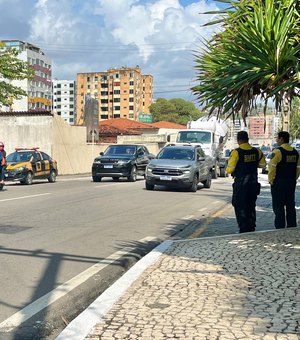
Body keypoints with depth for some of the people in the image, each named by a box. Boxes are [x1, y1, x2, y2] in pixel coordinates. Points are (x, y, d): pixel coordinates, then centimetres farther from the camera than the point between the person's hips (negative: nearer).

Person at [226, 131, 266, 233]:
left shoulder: (236, 152, -14)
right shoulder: (257, 151, 1)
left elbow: (229, 169, -15)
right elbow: (262, 164, 14)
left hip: (240, 184, -5)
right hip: (253, 183, 5)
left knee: (240, 207, 3)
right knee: (251, 207, 16)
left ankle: (244, 230, 1)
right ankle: (251, 229, 21)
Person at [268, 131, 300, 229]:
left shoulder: (277, 152, -13)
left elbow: (272, 168, -14)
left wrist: (271, 180, -3)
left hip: (279, 183, -6)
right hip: (291, 183, 6)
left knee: (278, 206, 0)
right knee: (290, 206, 12)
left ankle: (280, 227, 0)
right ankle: (292, 227, 17)